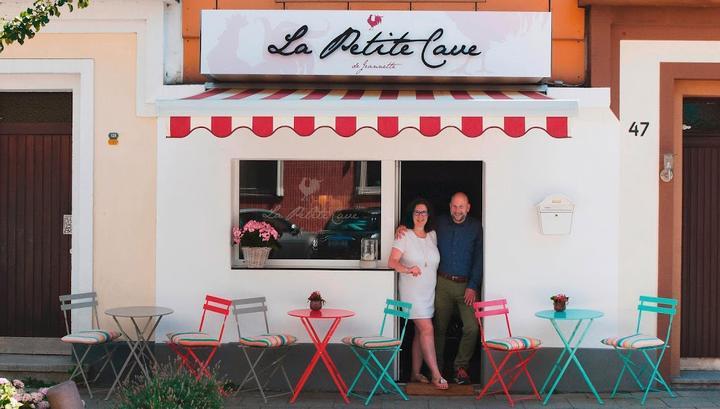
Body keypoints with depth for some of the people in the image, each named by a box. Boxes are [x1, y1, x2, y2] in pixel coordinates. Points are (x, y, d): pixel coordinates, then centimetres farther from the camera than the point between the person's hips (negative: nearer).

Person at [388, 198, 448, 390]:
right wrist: (408, 269, -32)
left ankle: (415, 373, 17)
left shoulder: (433, 235, 10)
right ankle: (436, 375, -9)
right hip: (412, 291, -6)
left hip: (429, 291, 6)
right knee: (427, 329, -12)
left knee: (420, 332, 9)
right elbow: (392, 262, -14)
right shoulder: (405, 236, -7)